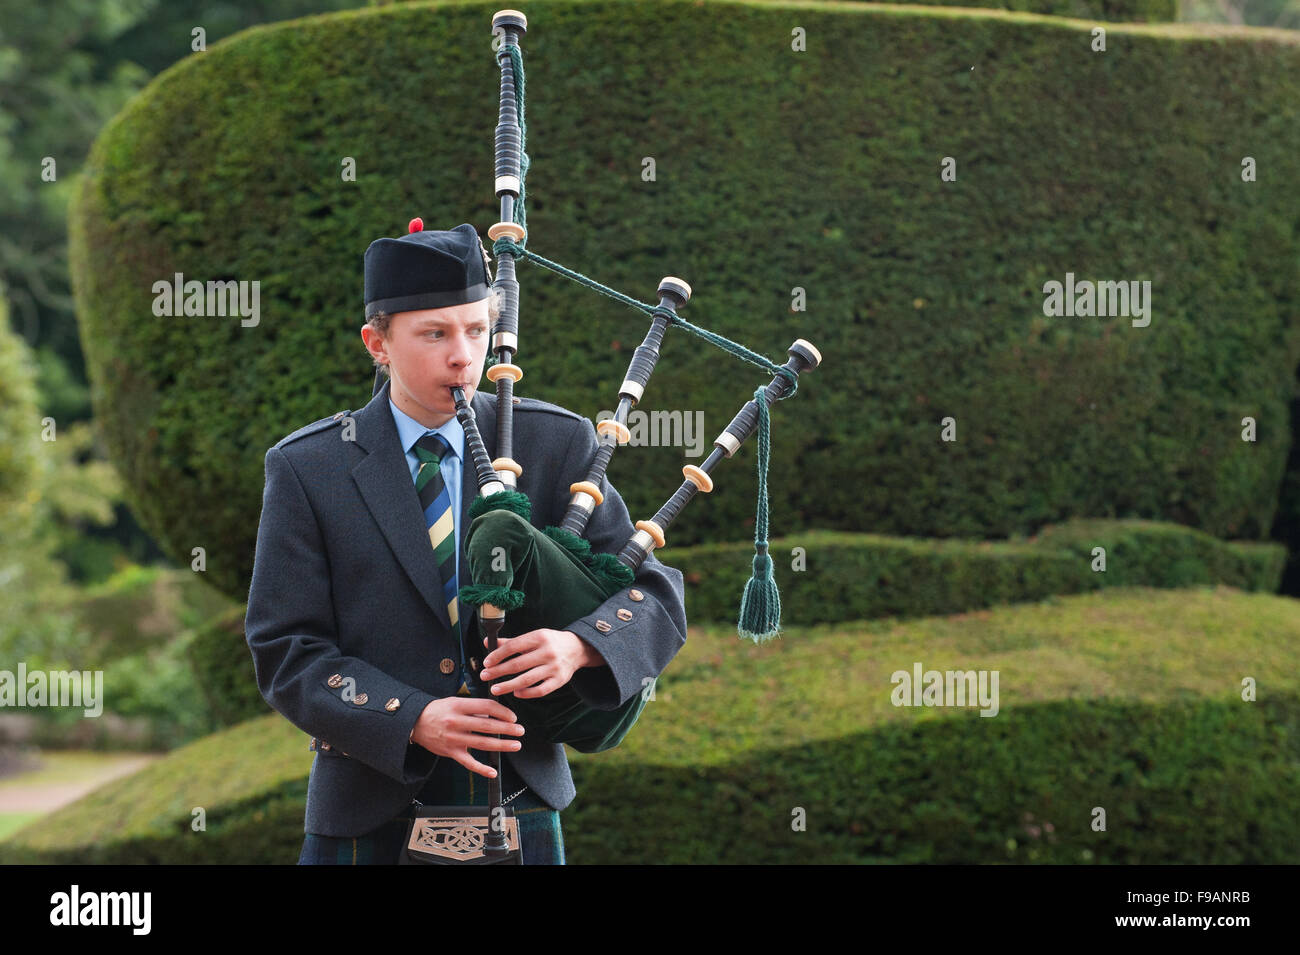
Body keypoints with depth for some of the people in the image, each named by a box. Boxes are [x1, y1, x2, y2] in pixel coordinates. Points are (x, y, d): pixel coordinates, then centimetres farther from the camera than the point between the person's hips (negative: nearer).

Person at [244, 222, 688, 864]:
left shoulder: (555, 444, 1)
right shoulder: (306, 469, -3)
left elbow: (654, 593, -1)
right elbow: (286, 654, -6)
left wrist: (578, 647, -23)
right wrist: (414, 720, -20)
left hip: (518, 810, 1)